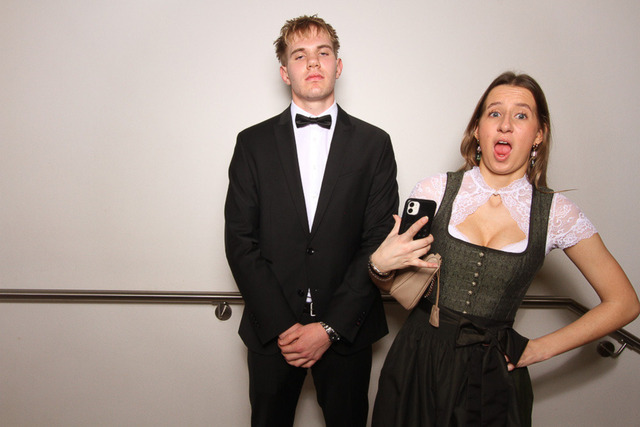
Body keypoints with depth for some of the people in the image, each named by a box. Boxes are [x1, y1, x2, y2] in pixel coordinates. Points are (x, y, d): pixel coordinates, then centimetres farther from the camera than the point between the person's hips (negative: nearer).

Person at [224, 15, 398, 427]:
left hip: (346, 331, 0)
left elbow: (380, 242, -5)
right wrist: (280, 326, -11)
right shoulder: (253, 143, 1)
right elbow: (240, 241, -3)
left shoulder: (374, 143, 0)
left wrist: (330, 327, -11)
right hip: (270, 331, 1)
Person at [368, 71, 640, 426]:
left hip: (495, 375, 0)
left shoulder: (556, 213, -7)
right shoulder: (434, 191, -7)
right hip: (420, 361, 1)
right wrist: (380, 266, -21)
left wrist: (539, 349, -2)